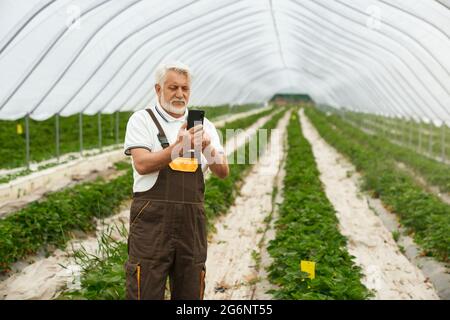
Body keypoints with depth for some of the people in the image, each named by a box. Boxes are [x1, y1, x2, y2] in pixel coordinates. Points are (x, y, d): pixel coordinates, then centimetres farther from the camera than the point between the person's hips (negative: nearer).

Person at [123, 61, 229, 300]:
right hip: (152, 218, -4)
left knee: (190, 294, 11)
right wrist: (179, 146, -23)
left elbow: (223, 172, 4)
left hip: (192, 219, 4)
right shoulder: (142, 120, 3)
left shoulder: (203, 126, 13)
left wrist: (209, 148, -16)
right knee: (146, 293, -3)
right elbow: (142, 164, -12)